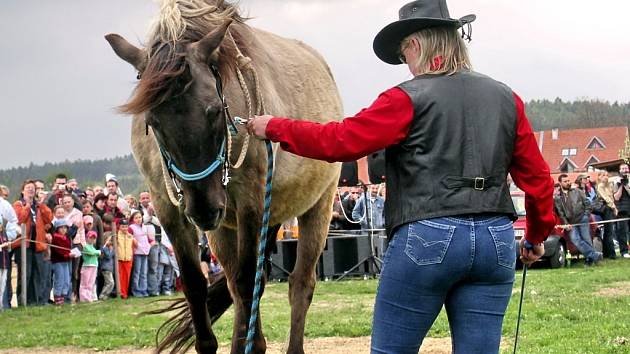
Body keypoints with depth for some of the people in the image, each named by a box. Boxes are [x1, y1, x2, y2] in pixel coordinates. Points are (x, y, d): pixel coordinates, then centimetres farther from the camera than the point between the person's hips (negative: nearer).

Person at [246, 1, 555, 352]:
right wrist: (538, 235, 27)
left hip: (426, 238, -5)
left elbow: (340, 141, -7)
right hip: (496, 241, 5)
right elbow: (536, 176, 13)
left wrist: (274, 128, 5)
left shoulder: (409, 98, -5)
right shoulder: (506, 99, 10)